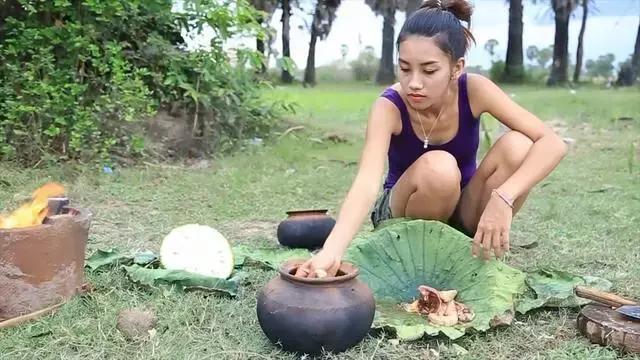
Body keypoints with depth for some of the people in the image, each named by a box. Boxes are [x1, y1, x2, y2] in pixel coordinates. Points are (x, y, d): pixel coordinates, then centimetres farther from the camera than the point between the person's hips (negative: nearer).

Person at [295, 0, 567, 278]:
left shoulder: (473, 90, -20)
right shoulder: (389, 106, -26)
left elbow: (552, 144, -24)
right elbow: (367, 181, -40)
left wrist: (503, 198, -41)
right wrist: (331, 251, -58)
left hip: (461, 210, 3)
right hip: (402, 214, -2)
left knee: (517, 146, -25)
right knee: (438, 167, -36)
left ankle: (479, 257, -9)